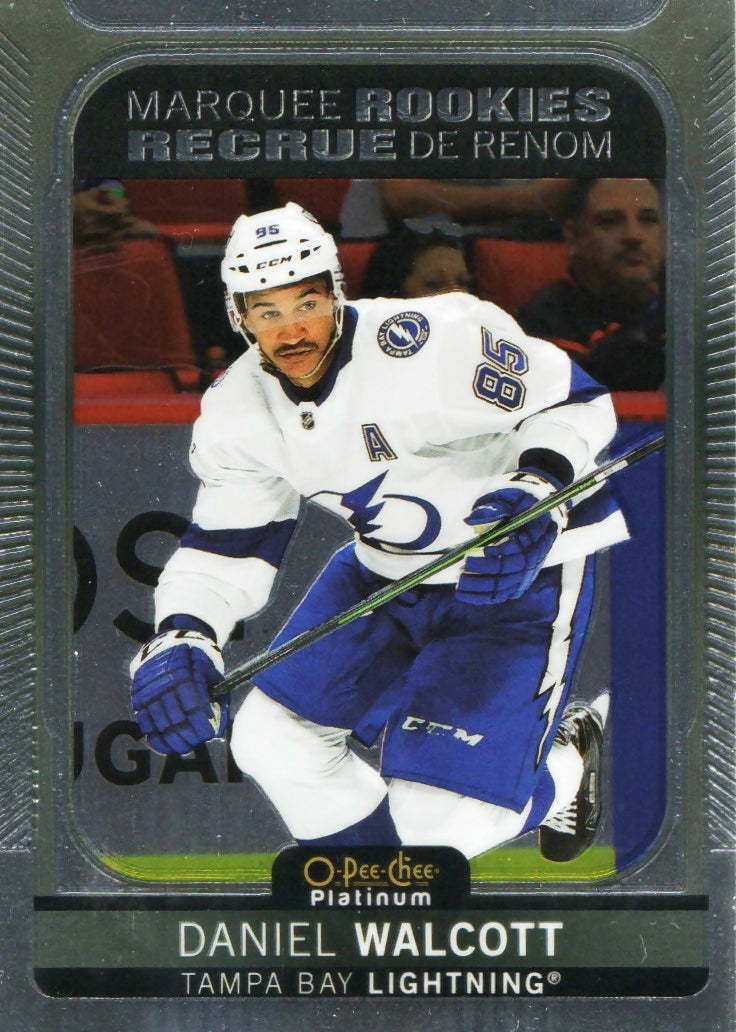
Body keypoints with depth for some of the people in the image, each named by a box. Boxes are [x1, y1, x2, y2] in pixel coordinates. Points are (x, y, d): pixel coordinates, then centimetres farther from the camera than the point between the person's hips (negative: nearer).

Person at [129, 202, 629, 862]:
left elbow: (575, 401, -17)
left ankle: (564, 768, 22)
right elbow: (225, 548, -2)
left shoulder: (432, 340, -28)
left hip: (523, 569, -6)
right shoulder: (238, 412, -7)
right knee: (271, 743, -1)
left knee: (443, 815, -13)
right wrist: (182, 639, -21)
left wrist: (537, 490, -36)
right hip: (385, 575, 7)